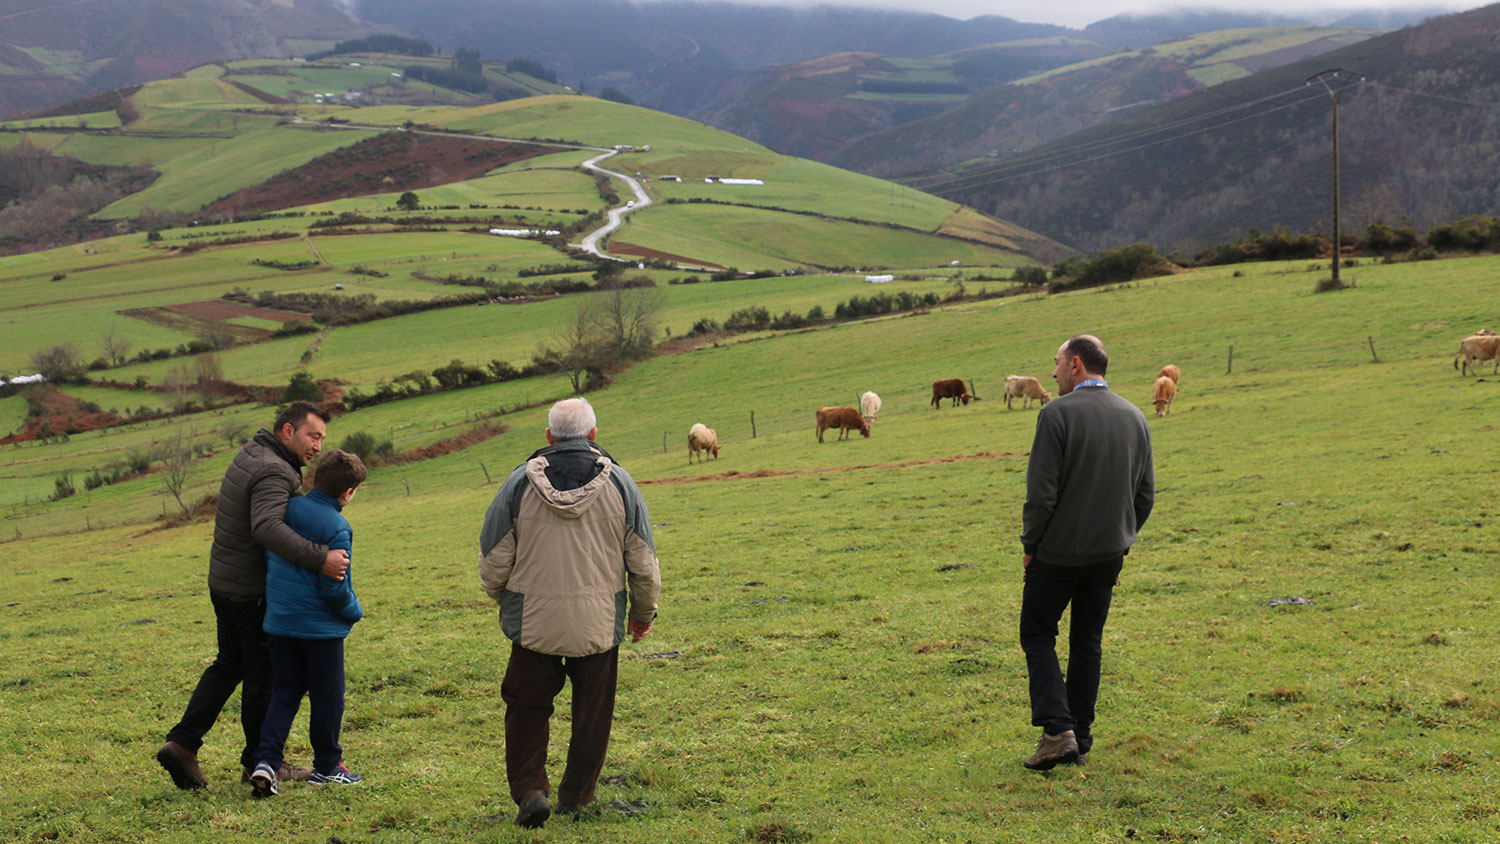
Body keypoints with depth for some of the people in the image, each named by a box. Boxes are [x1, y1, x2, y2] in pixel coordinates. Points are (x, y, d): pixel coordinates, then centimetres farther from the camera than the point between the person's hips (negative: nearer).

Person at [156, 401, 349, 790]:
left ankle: (182, 744, 13)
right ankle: (259, 763, 17)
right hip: (256, 593, -9)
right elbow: (268, 527, -40)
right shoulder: (272, 472, -22)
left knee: (230, 664, 19)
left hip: (225, 583, 9)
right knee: (263, 677, 4)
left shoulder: (251, 456, 9)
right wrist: (319, 558, -45)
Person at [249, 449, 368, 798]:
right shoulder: (336, 528, -18)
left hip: (279, 621, 6)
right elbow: (334, 586, -17)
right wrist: (355, 612, 2)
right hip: (321, 625, -6)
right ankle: (327, 767, 21)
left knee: (285, 693, 13)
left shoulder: (286, 509, 1)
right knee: (327, 697, 9)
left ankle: (266, 762, -2)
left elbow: (267, 562, 10)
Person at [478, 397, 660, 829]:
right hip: (599, 623, 1)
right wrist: (644, 612, 18)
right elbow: (643, 563, 3)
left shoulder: (519, 484, -5)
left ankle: (530, 788, -3)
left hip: (534, 620, -1)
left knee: (527, 707, 12)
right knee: (592, 712, 15)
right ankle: (576, 794, 23)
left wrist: (505, 602, 20)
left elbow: (493, 562, 0)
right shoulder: (619, 483, -2)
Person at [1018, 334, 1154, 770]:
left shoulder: (1057, 414, -15)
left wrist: (1030, 544, -5)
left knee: (1038, 634, 6)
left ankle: (1057, 730, -8)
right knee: (1088, 641, 14)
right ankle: (1080, 738, 17)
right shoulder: (1134, 417, 5)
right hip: (1109, 551, 6)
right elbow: (1146, 493, 10)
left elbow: (1042, 491, -17)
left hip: (1059, 550, -6)